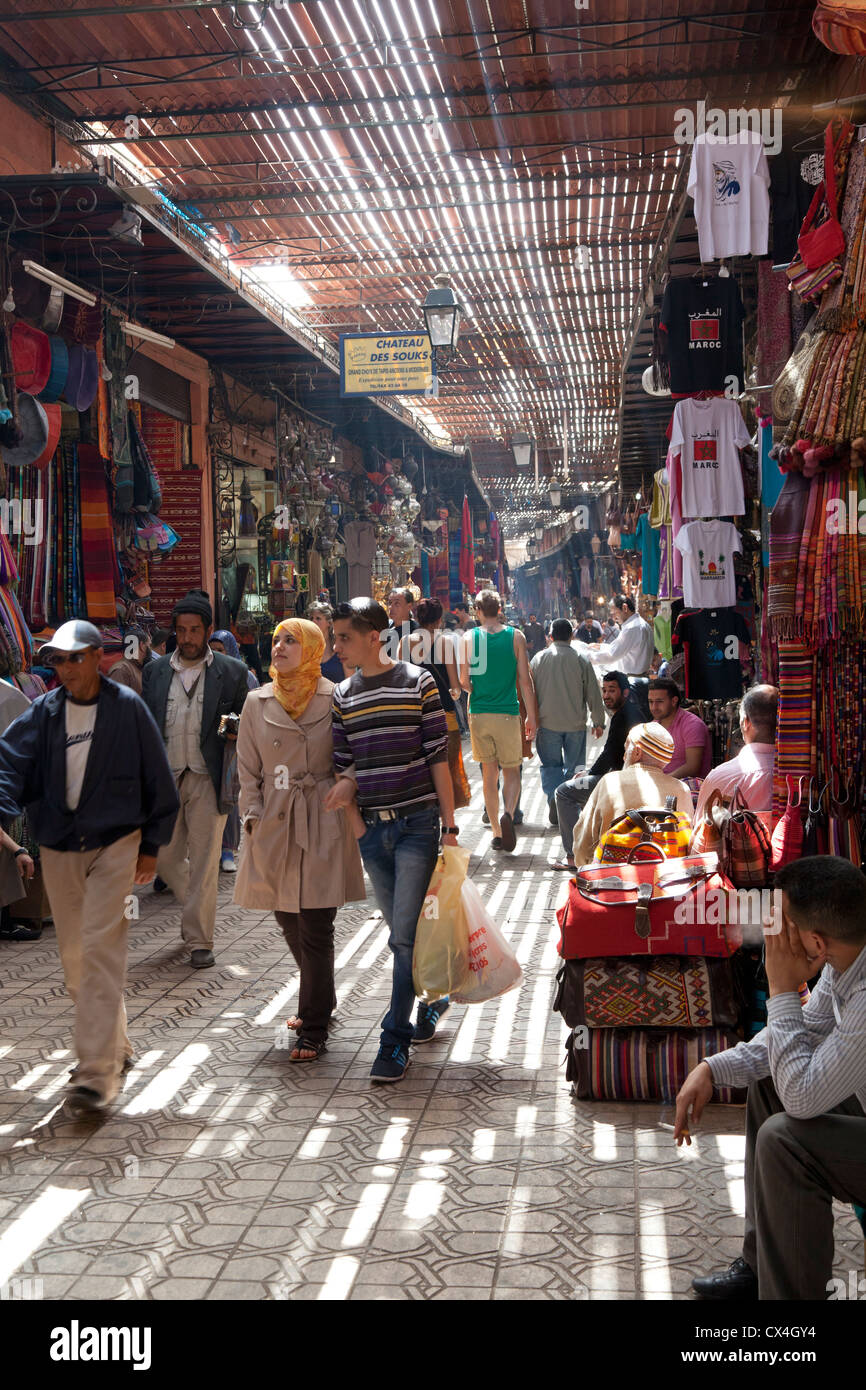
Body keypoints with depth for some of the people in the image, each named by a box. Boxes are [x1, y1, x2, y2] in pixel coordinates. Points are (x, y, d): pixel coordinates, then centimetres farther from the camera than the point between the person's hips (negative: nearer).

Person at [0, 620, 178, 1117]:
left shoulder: (127, 707, -5)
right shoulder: (44, 713, 3)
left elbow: (157, 778, 0)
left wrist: (151, 845, 1)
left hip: (114, 843, -4)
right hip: (58, 848, 4)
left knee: (100, 949, -13)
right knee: (75, 958, 12)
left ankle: (98, 1071, -10)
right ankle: (116, 1045, 31)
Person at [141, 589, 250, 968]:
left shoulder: (232, 672, 0)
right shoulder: (155, 670, 8)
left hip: (208, 780, -3)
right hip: (165, 778, 3)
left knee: (203, 862, -1)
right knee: (166, 858, 9)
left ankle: (200, 940, 10)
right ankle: (197, 908, 37)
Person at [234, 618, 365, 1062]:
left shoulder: (334, 699, -3)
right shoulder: (257, 703, 7)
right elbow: (248, 770, 10)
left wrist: (342, 796, -4)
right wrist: (253, 818, 2)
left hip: (323, 824, -4)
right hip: (274, 825, 4)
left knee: (315, 928, -4)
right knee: (288, 922, 13)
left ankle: (313, 1029, 7)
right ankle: (319, 1003, 36)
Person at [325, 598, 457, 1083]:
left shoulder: (417, 682, -5)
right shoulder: (343, 695, 8)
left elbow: (438, 758, -5)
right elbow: (344, 765, 13)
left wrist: (450, 826, -7)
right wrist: (357, 823, 3)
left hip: (418, 823, -5)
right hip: (372, 827, 5)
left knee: (406, 934, -7)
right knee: (402, 934, 13)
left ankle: (396, 1039, 2)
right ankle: (433, 997, 36)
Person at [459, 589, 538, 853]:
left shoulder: (469, 637, -1)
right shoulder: (516, 637, -1)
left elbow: (464, 681, -4)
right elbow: (525, 680, -2)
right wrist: (532, 716, 4)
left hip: (479, 713, 1)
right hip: (507, 713, -1)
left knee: (489, 774, 11)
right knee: (511, 771, 10)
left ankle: (496, 832, 12)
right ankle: (508, 814, -17)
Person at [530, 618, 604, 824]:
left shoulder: (539, 659, 0)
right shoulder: (581, 660, -4)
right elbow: (593, 694, 0)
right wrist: (598, 722, 11)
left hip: (547, 722, 1)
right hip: (575, 723, -1)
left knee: (550, 764, 8)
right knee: (573, 765, 10)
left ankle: (553, 795, -16)